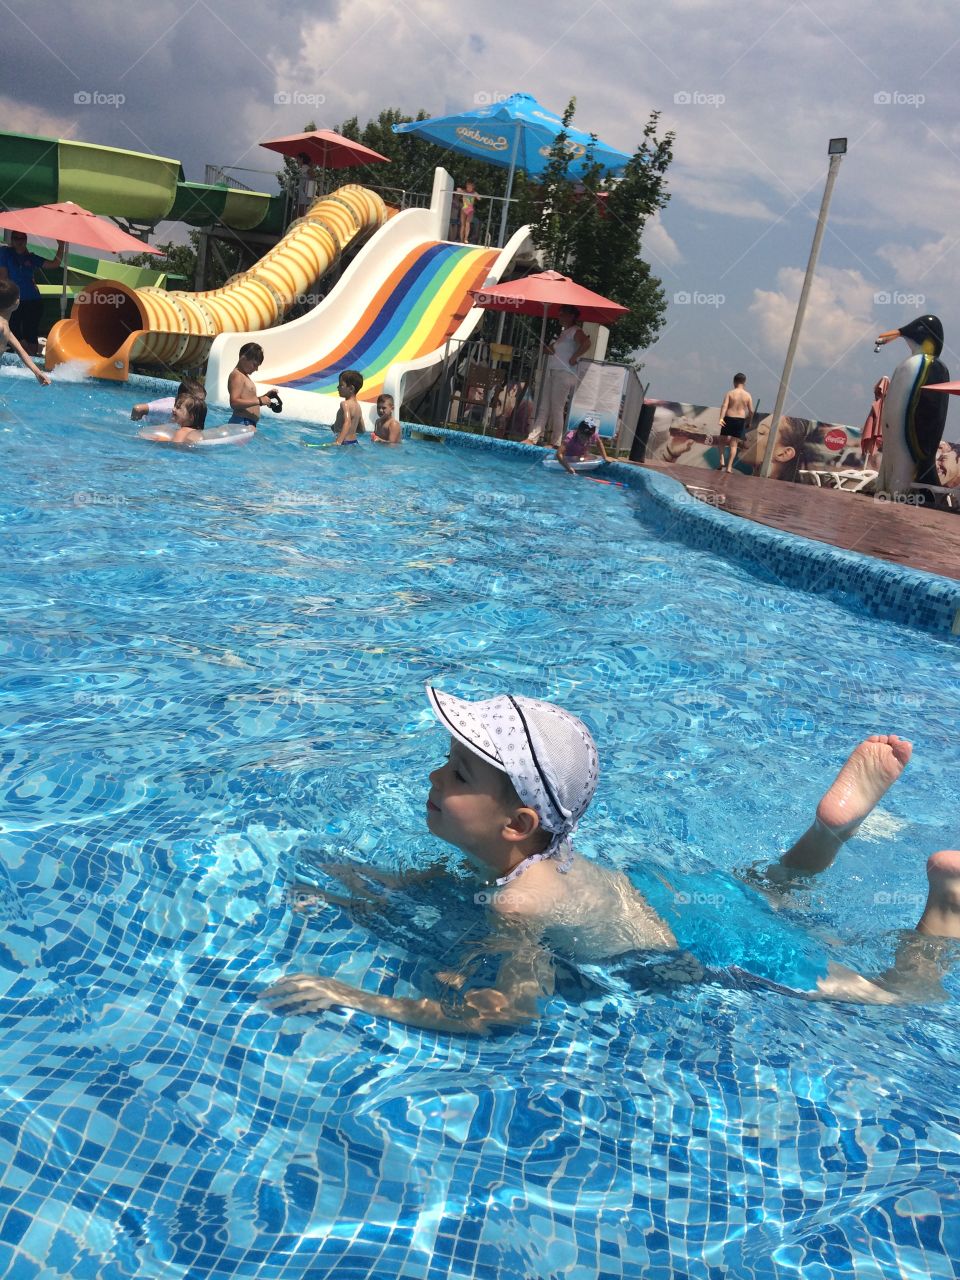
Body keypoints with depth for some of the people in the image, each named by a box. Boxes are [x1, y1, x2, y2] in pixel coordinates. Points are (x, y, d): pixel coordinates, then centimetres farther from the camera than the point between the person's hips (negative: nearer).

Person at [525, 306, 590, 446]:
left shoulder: (575, 331, -6)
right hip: (552, 372, 9)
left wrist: (574, 358, -21)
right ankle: (533, 438, 5)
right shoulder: (563, 332, 22)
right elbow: (555, 349, 28)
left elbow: (586, 342, -25)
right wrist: (548, 347, 6)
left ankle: (555, 443, -4)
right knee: (544, 408, 6)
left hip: (564, 374, -9)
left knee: (557, 409, -8)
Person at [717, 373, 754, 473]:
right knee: (734, 444, 6)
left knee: (723, 440, 17)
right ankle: (729, 467, 4)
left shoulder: (730, 393, -4)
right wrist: (749, 422, 16)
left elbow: (724, 406, -17)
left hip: (728, 419, -1)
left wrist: (721, 418, -24)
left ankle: (722, 461, 1)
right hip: (741, 420, 1)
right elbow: (751, 411, 2)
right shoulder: (748, 395, 0)